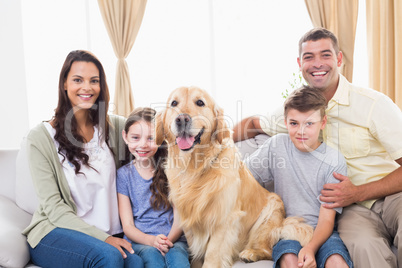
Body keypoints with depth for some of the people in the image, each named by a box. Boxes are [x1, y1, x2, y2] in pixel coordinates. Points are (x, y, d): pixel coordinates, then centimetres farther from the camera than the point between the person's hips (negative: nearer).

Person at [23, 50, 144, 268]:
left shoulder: (114, 126, 5)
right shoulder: (41, 137, -6)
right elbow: (53, 208, -9)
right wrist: (102, 238, -18)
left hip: (108, 234, 3)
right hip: (55, 233, -3)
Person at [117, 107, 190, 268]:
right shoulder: (124, 174, 3)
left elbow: (179, 216, 1)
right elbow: (127, 225, 1)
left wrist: (168, 240, -19)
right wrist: (151, 240, -19)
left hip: (173, 239, 0)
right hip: (139, 241, 1)